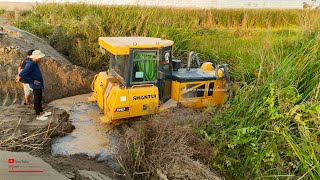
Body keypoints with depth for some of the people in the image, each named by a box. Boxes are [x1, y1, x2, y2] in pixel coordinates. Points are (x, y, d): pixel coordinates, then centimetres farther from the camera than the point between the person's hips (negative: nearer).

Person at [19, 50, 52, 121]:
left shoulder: (34, 63, 2)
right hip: (36, 86, -9)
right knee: (37, 100, 4)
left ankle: (42, 112, 34)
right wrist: (32, 81, -22)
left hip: (39, 84, 9)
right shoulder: (30, 65, -25)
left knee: (39, 99, 19)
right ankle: (38, 115, 17)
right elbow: (22, 74, -30)